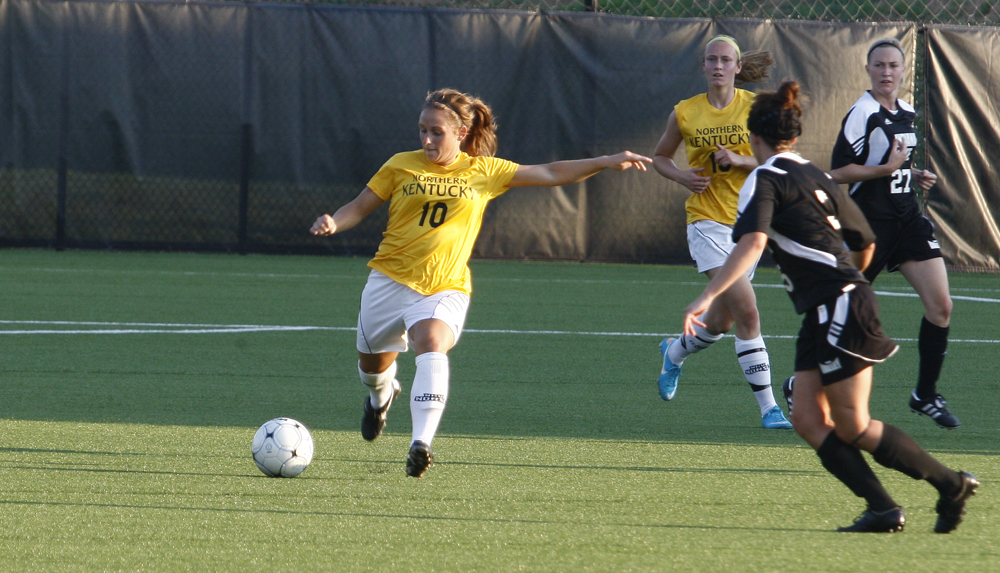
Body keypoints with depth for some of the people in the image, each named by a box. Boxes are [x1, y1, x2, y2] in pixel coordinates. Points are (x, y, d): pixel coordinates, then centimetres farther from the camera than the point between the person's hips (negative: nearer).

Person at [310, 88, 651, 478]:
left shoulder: (484, 171, 4)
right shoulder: (401, 166, 3)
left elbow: (549, 175, 8)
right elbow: (360, 208, 9)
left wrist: (606, 163, 0)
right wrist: (332, 223, -13)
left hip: (445, 289, -2)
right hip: (390, 280, 2)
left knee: (432, 346, -31)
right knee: (372, 362, 15)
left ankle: (421, 443, -40)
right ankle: (381, 395, 54)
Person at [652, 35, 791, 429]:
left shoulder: (755, 107, 0)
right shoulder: (684, 114, 0)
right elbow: (660, 157, 14)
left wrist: (739, 160, -17)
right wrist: (682, 177, -6)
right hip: (706, 219, -3)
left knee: (722, 320, 11)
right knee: (746, 310, -18)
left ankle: (674, 352, 45)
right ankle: (767, 407, -14)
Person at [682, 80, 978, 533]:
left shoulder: (764, 180, -7)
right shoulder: (818, 178, 18)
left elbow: (752, 243, -25)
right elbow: (865, 244, 24)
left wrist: (707, 297, -32)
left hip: (838, 310, -9)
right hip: (824, 320, 9)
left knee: (853, 428, -2)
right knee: (808, 419, 4)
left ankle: (951, 484, 5)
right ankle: (881, 508, -4)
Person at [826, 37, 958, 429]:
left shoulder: (907, 114, 12)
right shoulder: (862, 115, -13)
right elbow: (838, 172, -16)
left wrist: (914, 174, 9)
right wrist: (888, 168, -21)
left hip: (907, 218, 7)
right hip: (870, 222, -7)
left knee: (940, 306, -4)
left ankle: (925, 394, 7)